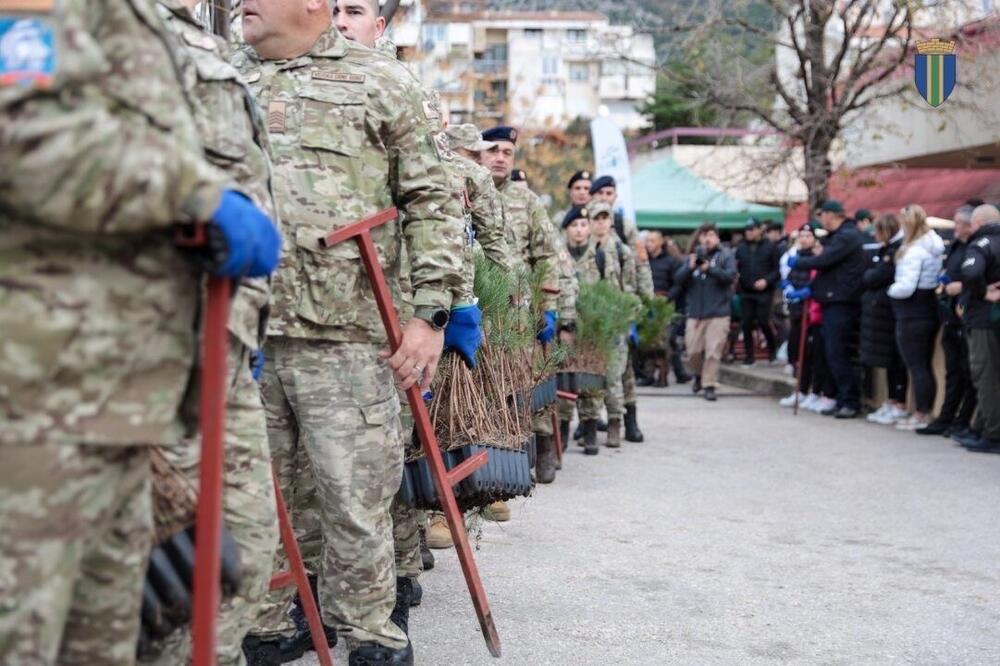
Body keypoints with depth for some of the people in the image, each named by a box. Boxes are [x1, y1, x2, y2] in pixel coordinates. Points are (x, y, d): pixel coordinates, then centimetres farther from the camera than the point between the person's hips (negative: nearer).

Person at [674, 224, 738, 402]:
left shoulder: (725, 255, 2)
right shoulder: (693, 256, 10)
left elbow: (731, 276, -12)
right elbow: (678, 280, 3)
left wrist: (709, 268, -22)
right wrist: (690, 267, -15)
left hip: (718, 313, -3)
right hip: (695, 313, 3)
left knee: (713, 352, -7)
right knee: (693, 351, 7)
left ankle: (709, 385, 3)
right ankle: (699, 375, 33)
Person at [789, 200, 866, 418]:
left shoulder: (847, 236, -12)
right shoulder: (838, 236, 20)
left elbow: (824, 260, -21)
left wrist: (796, 262, -6)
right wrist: (810, 289, 11)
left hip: (842, 302, -10)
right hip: (833, 301, 10)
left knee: (837, 354, -9)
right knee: (834, 354, 10)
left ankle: (851, 401, -4)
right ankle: (843, 400, 14)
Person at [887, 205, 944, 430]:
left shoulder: (913, 251, -17)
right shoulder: (936, 247, 9)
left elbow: (906, 287, -22)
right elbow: (939, 278, 12)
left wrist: (891, 289, -4)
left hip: (912, 317, -9)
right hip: (930, 313, 9)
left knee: (916, 367, -4)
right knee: (926, 366, 13)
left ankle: (920, 416, -1)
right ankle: (927, 412, 18)